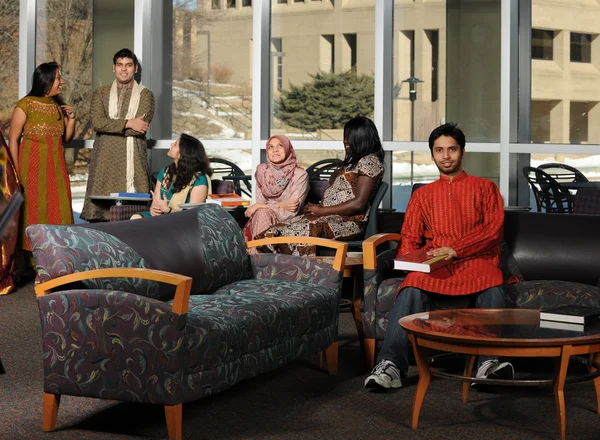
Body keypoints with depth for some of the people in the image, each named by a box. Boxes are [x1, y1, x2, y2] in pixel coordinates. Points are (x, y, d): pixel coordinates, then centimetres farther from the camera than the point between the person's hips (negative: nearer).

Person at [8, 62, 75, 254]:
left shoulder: (58, 105, 9)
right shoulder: (25, 105, -7)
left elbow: (66, 138, 17)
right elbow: (13, 140, -7)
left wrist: (71, 118, 0)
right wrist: (16, 172, -11)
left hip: (56, 165, 5)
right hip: (33, 165, -5)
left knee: (58, 210, 4)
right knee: (34, 210, -2)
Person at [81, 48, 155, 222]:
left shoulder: (145, 95, 10)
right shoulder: (101, 93, 14)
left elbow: (142, 126, -5)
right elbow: (97, 122, -2)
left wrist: (109, 126, -4)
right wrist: (128, 123, -9)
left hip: (134, 159, -1)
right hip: (105, 160, 1)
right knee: (100, 207, -5)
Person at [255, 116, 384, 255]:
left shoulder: (370, 161, -5)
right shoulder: (355, 160, 26)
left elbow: (358, 204, -14)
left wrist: (322, 210, -11)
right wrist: (319, 206, 3)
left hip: (347, 223, -9)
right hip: (331, 217, 9)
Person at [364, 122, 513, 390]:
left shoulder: (484, 187, 19)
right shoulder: (422, 195, 26)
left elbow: (495, 229, 4)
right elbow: (410, 237, 17)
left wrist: (456, 248, -11)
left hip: (475, 259, -1)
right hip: (433, 265, 1)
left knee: (492, 290, -38)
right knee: (411, 290, -34)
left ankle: (490, 363, -45)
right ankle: (391, 365, -44)